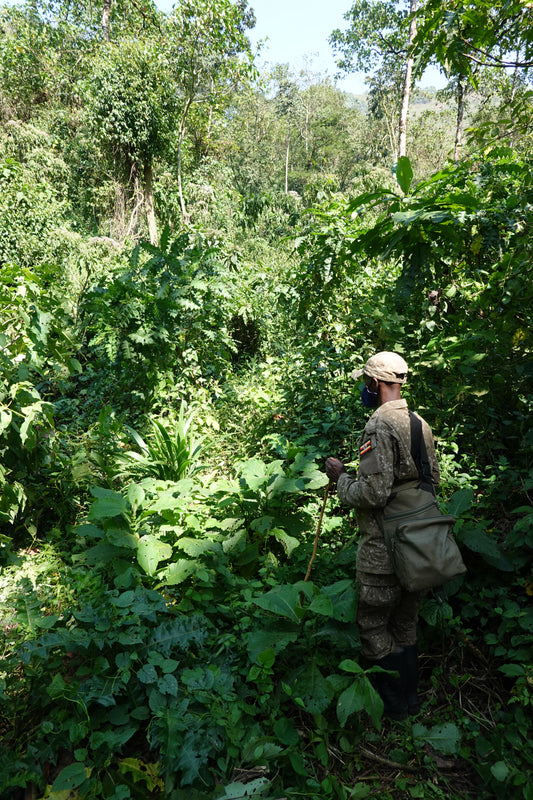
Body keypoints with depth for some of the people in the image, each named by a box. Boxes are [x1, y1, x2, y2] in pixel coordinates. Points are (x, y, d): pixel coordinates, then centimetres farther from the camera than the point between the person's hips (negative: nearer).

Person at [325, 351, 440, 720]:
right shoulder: (422, 424, 5)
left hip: (384, 548, -8)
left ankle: (392, 704, 22)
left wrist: (341, 476, -8)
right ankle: (410, 698, 35)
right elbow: (433, 479, 14)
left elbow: (373, 494, -25)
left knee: (373, 626, 10)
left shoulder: (380, 426, -21)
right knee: (405, 624, 22)